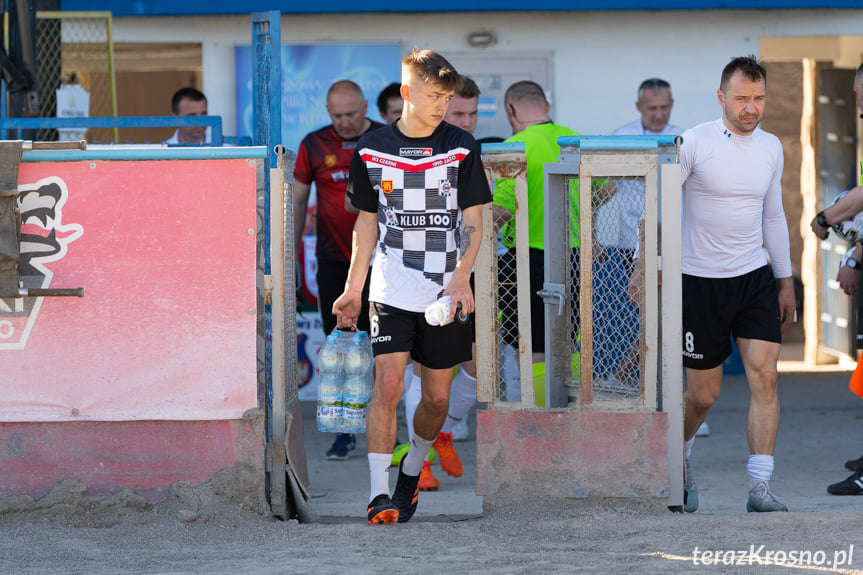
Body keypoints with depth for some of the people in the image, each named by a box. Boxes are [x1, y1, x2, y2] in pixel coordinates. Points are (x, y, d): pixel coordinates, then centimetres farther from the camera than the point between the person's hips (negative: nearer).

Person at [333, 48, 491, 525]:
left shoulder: (461, 148, -1)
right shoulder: (372, 149, 2)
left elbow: (473, 221, -1)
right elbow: (368, 222, 11)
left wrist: (460, 278, -15)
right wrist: (353, 289, 10)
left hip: (446, 295, 1)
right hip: (391, 293, 0)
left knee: (437, 398, 6)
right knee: (387, 387, -15)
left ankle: (411, 472, 31)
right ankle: (379, 494, -15)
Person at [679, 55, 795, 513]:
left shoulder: (771, 148, 6)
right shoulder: (694, 143, -10)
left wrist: (785, 282, 18)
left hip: (755, 278, 4)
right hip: (699, 282, -4)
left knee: (765, 376, -12)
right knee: (703, 394, 3)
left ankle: (760, 487, -12)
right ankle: (677, 460, 34)